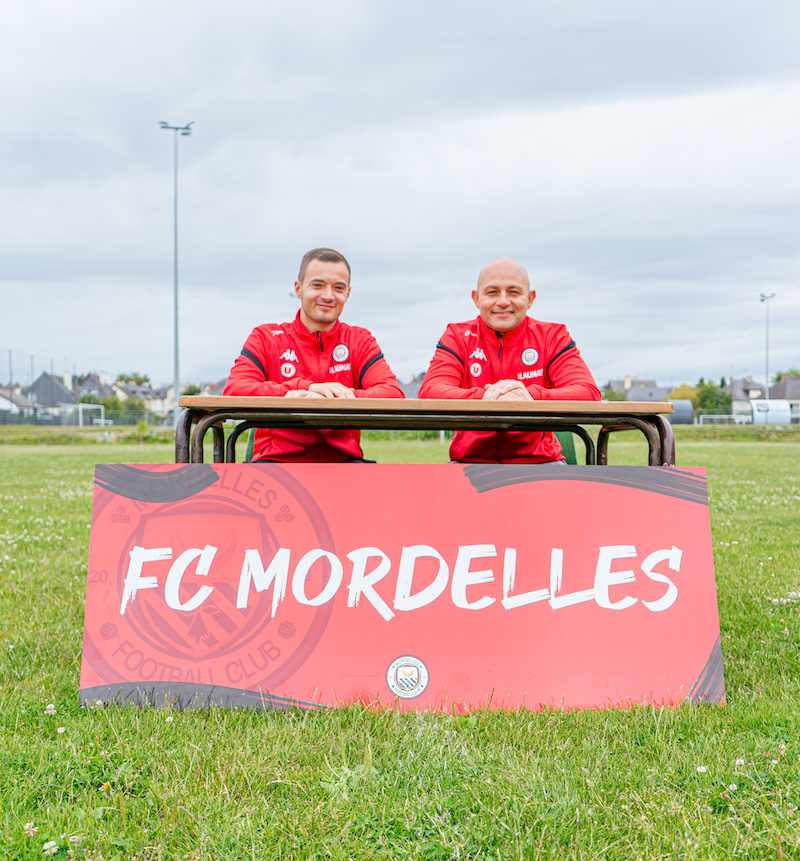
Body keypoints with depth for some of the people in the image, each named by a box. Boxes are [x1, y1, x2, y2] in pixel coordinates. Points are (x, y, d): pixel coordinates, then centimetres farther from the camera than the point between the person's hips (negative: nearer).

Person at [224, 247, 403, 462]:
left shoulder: (360, 340, 13)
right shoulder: (266, 337, 10)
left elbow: (394, 394, -4)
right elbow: (233, 391, -8)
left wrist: (333, 398, -23)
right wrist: (306, 387, -20)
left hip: (342, 459, 1)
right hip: (279, 459, -1)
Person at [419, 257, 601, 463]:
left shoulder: (552, 336, 5)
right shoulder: (458, 336, 6)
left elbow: (588, 394, -10)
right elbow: (429, 392, -11)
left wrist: (531, 397, -29)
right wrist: (484, 398, -30)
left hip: (538, 461, 0)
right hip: (471, 460, 0)